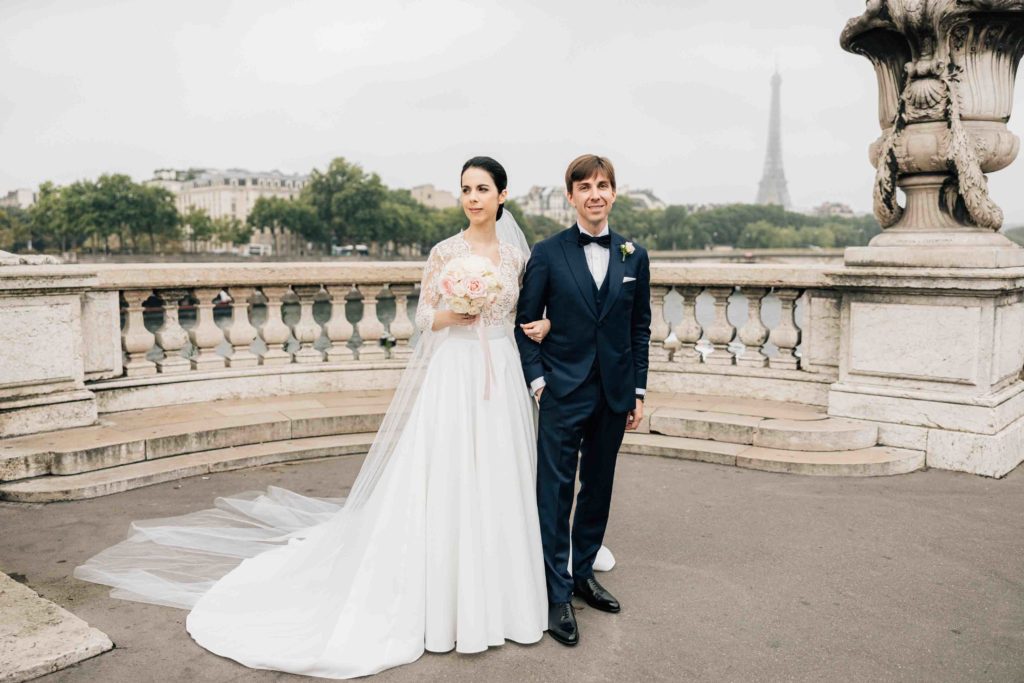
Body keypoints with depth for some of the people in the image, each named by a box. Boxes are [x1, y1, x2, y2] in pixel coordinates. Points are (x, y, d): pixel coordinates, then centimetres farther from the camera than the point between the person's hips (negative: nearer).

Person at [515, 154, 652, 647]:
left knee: (598, 488, 14)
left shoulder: (635, 256, 6)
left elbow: (640, 328, 9)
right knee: (556, 491, -1)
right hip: (563, 392, -3)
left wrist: (638, 391, 6)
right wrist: (537, 379, -9)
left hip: (614, 395, 4)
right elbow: (525, 323, -1)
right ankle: (557, 596, 8)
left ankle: (583, 573, 30)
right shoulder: (547, 254, -3)